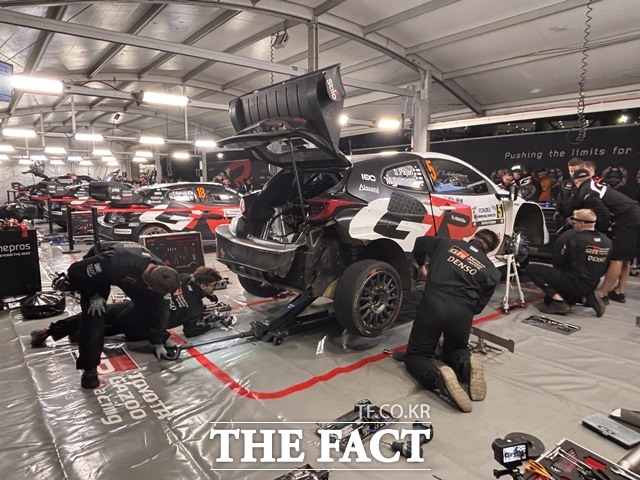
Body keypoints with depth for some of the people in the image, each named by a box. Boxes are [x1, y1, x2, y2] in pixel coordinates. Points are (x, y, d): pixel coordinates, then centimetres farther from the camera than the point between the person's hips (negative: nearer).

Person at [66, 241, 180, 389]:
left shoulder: (159, 272, -27)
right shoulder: (115, 264, -47)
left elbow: (156, 306, -14)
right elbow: (75, 272, -32)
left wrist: (158, 342, -8)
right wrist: (93, 296, -26)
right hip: (96, 270, -4)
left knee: (147, 305, -2)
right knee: (94, 315, -18)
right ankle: (89, 367, -3)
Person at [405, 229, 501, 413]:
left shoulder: (447, 244, 17)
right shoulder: (492, 271, 16)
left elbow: (420, 242, 34)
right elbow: (479, 305, 14)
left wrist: (421, 266, 51)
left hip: (432, 305, -1)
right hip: (462, 313, 2)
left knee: (415, 356, 13)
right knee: (454, 352, 30)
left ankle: (438, 374, -20)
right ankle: (467, 364, -6)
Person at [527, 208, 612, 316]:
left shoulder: (571, 237, -18)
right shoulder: (606, 241, 1)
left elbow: (557, 263, -10)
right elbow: (604, 269, 11)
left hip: (573, 283, -7)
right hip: (591, 286, 8)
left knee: (532, 269, -4)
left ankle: (559, 301, -12)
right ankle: (585, 298, 8)